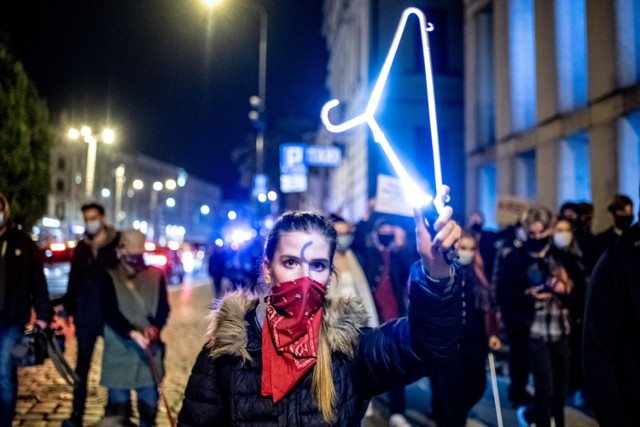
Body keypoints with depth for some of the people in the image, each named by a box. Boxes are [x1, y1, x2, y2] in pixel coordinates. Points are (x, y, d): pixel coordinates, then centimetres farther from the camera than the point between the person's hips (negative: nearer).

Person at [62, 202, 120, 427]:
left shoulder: (118, 244, -4)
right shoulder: (81, 247, 10)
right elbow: (73, 281, 14)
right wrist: (67, 306, 5)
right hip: (85, 315, 4)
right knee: (82, 366, 7)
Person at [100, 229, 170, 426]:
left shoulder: (156, 275, 7)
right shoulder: (110, 277, 0)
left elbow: (163, 306, 1)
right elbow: (110, 312, -10)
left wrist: (155, 327, -19)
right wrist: (132, 333, -24)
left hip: (149, 347, 2)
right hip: (119, 349, -2)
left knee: (149, 399, 6)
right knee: (119, 401, 2)